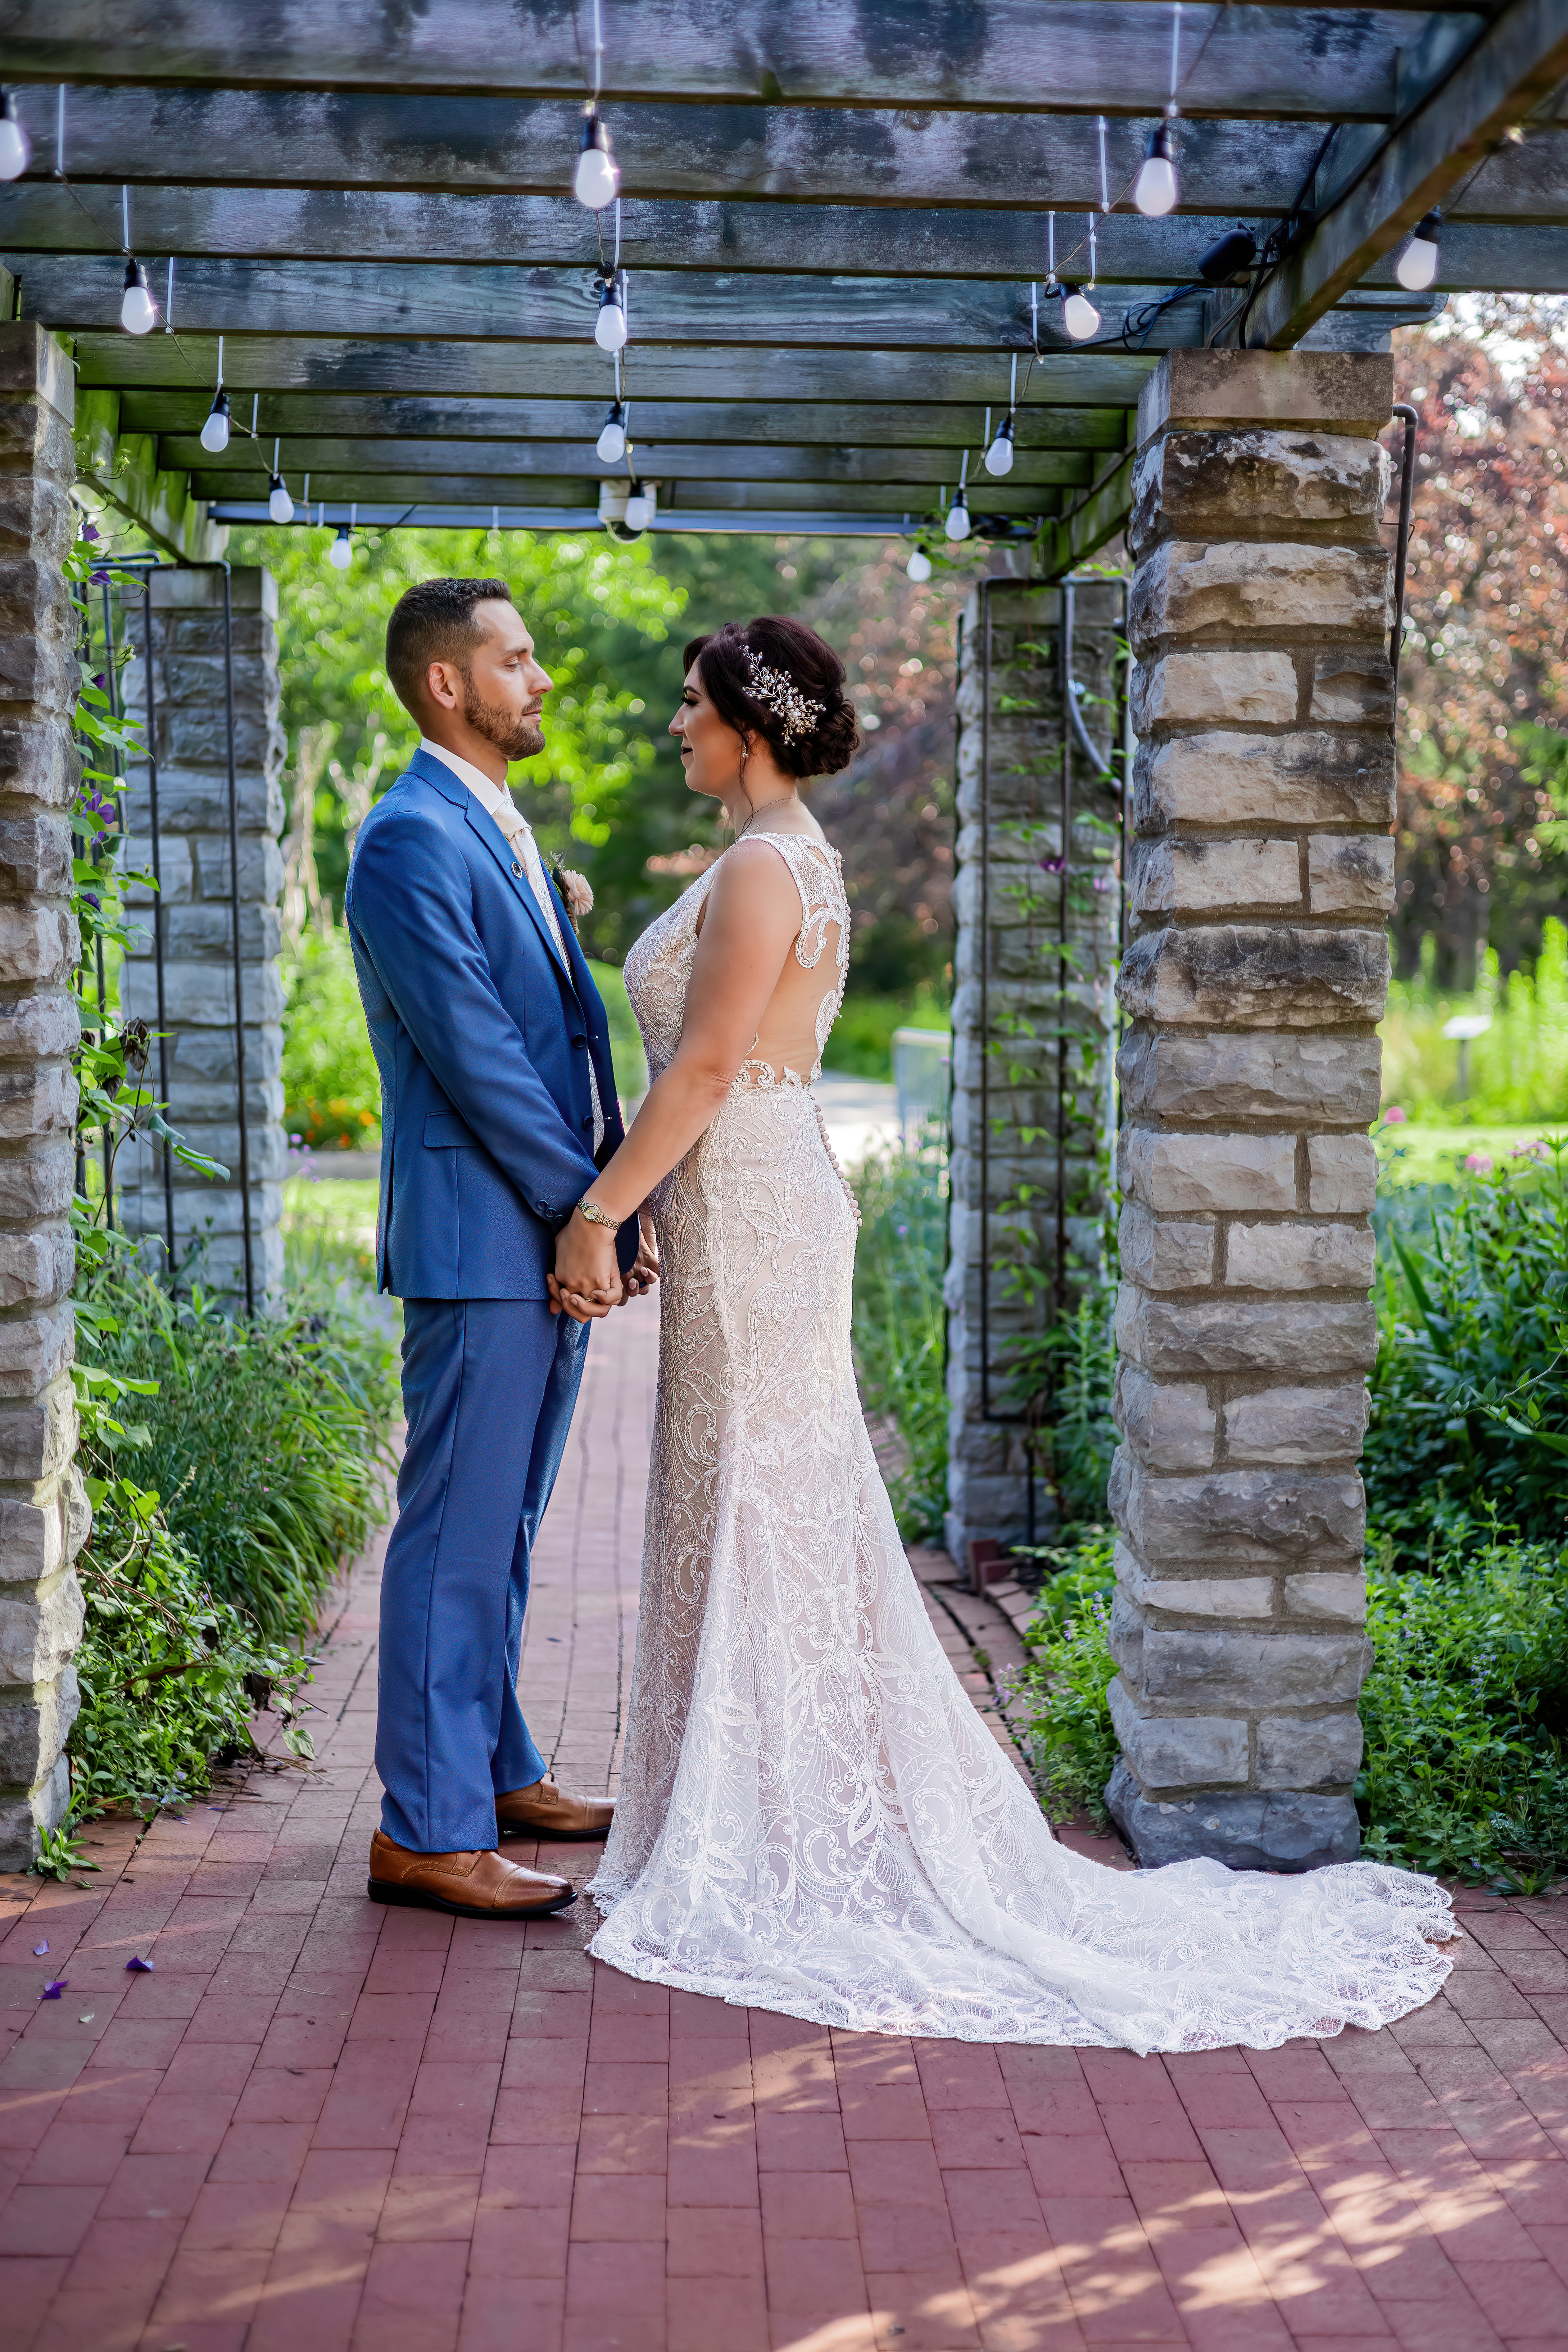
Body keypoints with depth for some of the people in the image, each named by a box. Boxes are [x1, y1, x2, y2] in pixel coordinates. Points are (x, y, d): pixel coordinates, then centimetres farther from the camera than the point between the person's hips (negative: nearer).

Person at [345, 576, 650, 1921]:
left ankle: (494, 1771, 29)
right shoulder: (413, 840, -13)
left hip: (554, 1236, 10)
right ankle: (426, 1832, 3)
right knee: (459, 1534, -4)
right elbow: (476, 1058, -18)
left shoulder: (502, 833, 18)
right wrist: (590, 1211, -14)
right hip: (480, 1240, -9)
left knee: (504, 1530, 17)